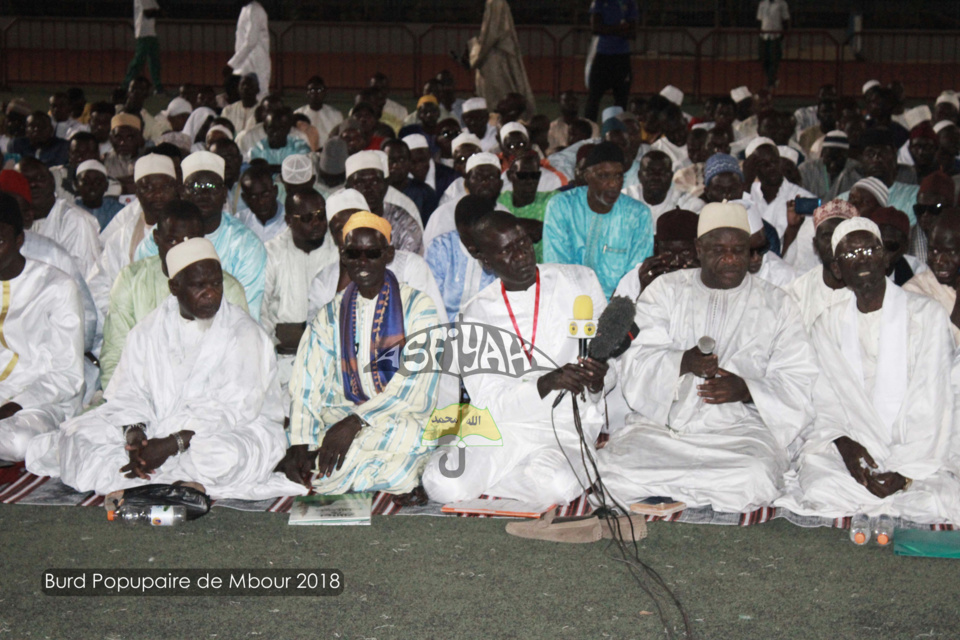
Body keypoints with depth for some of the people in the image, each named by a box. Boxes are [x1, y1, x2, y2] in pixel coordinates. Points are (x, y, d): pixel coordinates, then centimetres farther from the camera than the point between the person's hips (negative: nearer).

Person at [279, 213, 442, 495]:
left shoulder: (417, 306, 3)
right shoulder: (331, 315, 15)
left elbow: (416, 380, -10)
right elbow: (308, 381, 4)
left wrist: (356, 422, -21)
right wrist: (299, 443, -13)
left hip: (400, 417, -3)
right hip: (340, 417, 4)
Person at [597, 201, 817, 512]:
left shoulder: (776, 304, 11)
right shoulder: (665, 290, 12)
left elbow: (799, 382, 4)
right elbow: (636, 362, 1)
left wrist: (747, 389, -15)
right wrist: (683, 362, -20)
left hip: (739, 427, 0)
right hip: (661, 424, 1)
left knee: (756, 477, -34)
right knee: (613, 466, -28)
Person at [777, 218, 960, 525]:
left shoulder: (927, 315, 4)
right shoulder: (828, 325, 14)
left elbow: (931, 407, -4)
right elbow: (823, 402, 8)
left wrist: (904, 471, -16)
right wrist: (843, 442, -14)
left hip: (915, 455, -2)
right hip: (853, 451, 2)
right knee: (818, 484, -31)